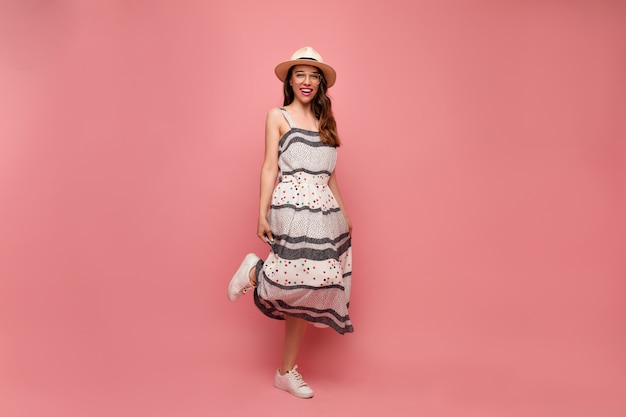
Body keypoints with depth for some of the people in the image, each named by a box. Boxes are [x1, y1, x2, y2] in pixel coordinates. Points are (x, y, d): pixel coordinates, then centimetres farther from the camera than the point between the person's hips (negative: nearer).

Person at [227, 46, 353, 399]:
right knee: (298, 283, -16)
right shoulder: (278, 117, 6)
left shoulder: (325, 121, 19)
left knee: (307, 289, 5)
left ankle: (287, 372, 17)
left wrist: (344, 214, 16)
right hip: (291, 207, -5)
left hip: (324, 211, 5)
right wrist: (262, 215, -9)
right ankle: (253, 271, 17)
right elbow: (270, 168, -2)